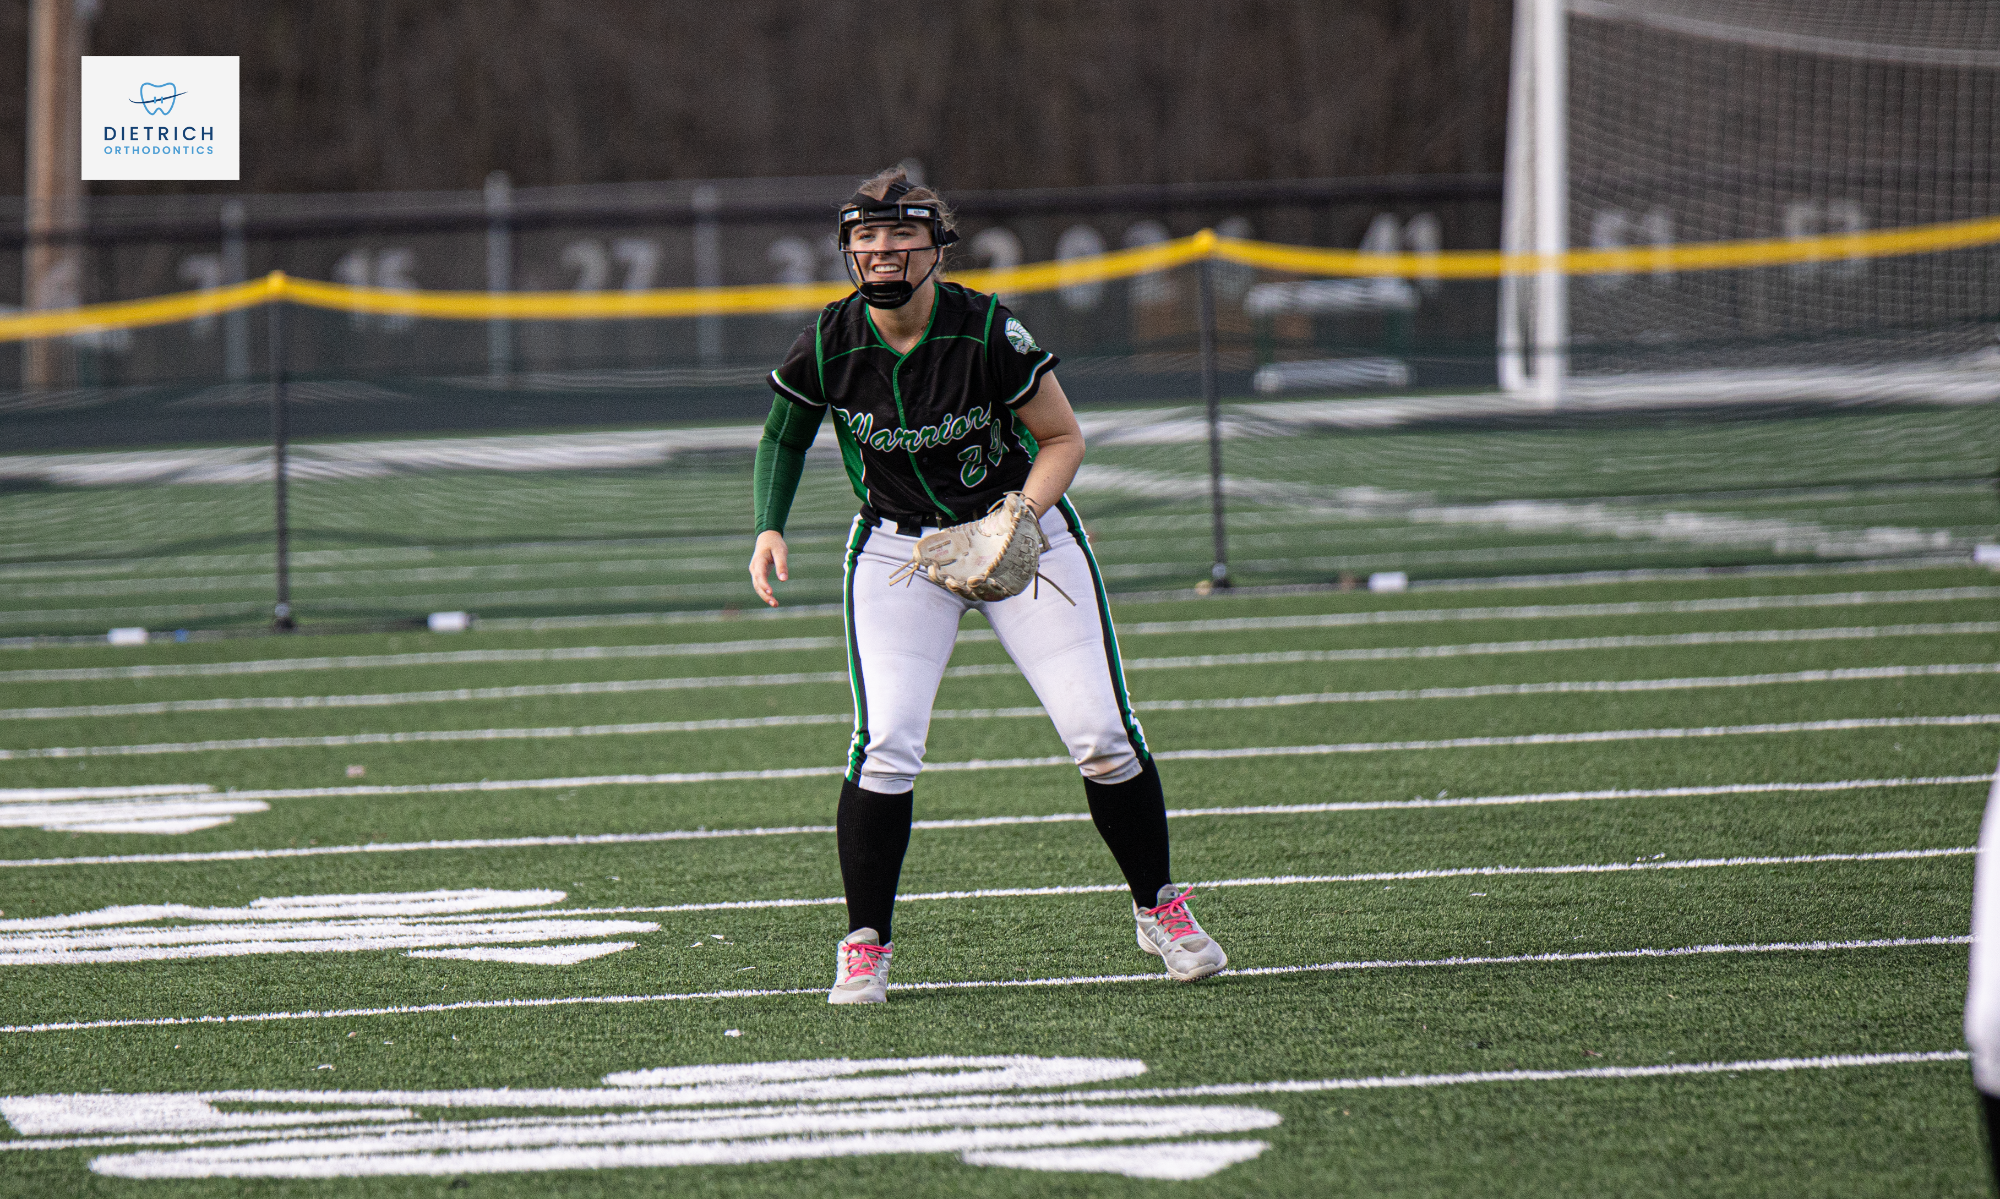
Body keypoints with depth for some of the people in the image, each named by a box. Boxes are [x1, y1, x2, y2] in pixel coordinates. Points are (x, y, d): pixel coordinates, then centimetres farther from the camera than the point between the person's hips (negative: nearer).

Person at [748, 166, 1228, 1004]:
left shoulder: (986, 332, -20)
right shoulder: (828, 346, -13)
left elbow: (1062, 439, -9)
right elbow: (784, 438, 7)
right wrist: (769, 527, -9)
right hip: (898, 549, 1)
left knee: (1102, 736, -6)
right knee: (885, 745, -17)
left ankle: (1158, 909, 16)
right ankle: (864, 945, -4)